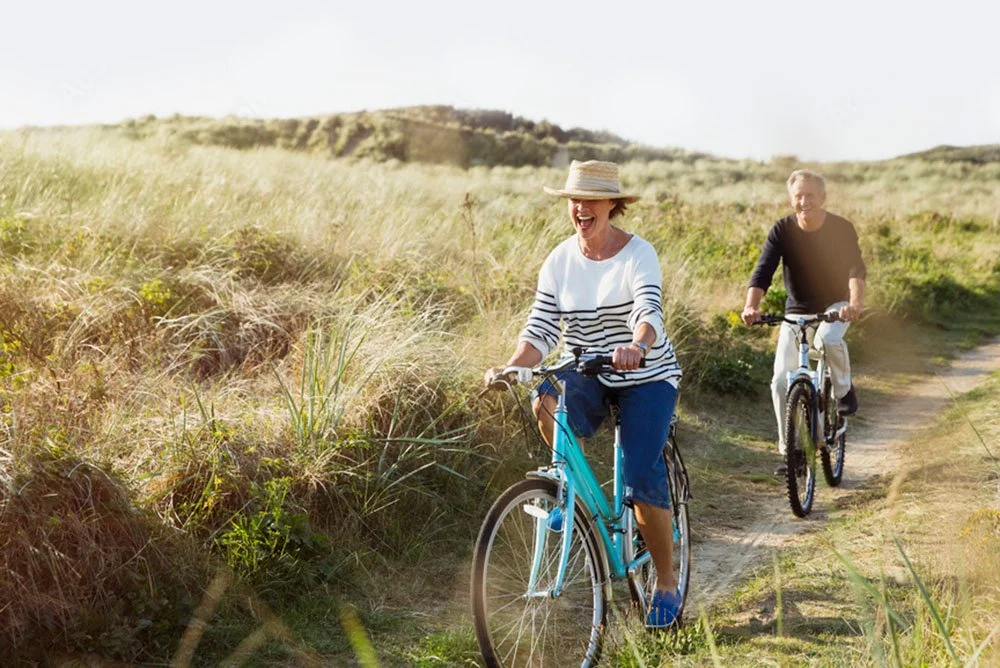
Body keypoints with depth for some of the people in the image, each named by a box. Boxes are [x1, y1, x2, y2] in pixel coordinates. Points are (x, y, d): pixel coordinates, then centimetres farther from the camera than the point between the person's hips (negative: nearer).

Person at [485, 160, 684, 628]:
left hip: (646, 378, -3)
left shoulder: (638, 254, -13)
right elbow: (541, 329, -5)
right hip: (587, 377, 3)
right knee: (546, 401, -32)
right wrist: (510, 369, -24)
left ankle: (666, 584, 6)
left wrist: (636, 348, -52)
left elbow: (649, 312, -29)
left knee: (642, 478, -15)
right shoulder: (559, 262, -1)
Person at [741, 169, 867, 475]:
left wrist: (856, 303, -49)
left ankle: (844, 389, -6)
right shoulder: (782, 230, -12)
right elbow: (763, 271, -23)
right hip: (796, 311, 2)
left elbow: (856, 269, -29)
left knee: (828, 340, -37)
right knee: (781, 381, -9)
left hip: (834, 306, -2)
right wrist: (751, 306, -41)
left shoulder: (841, 228, -16)